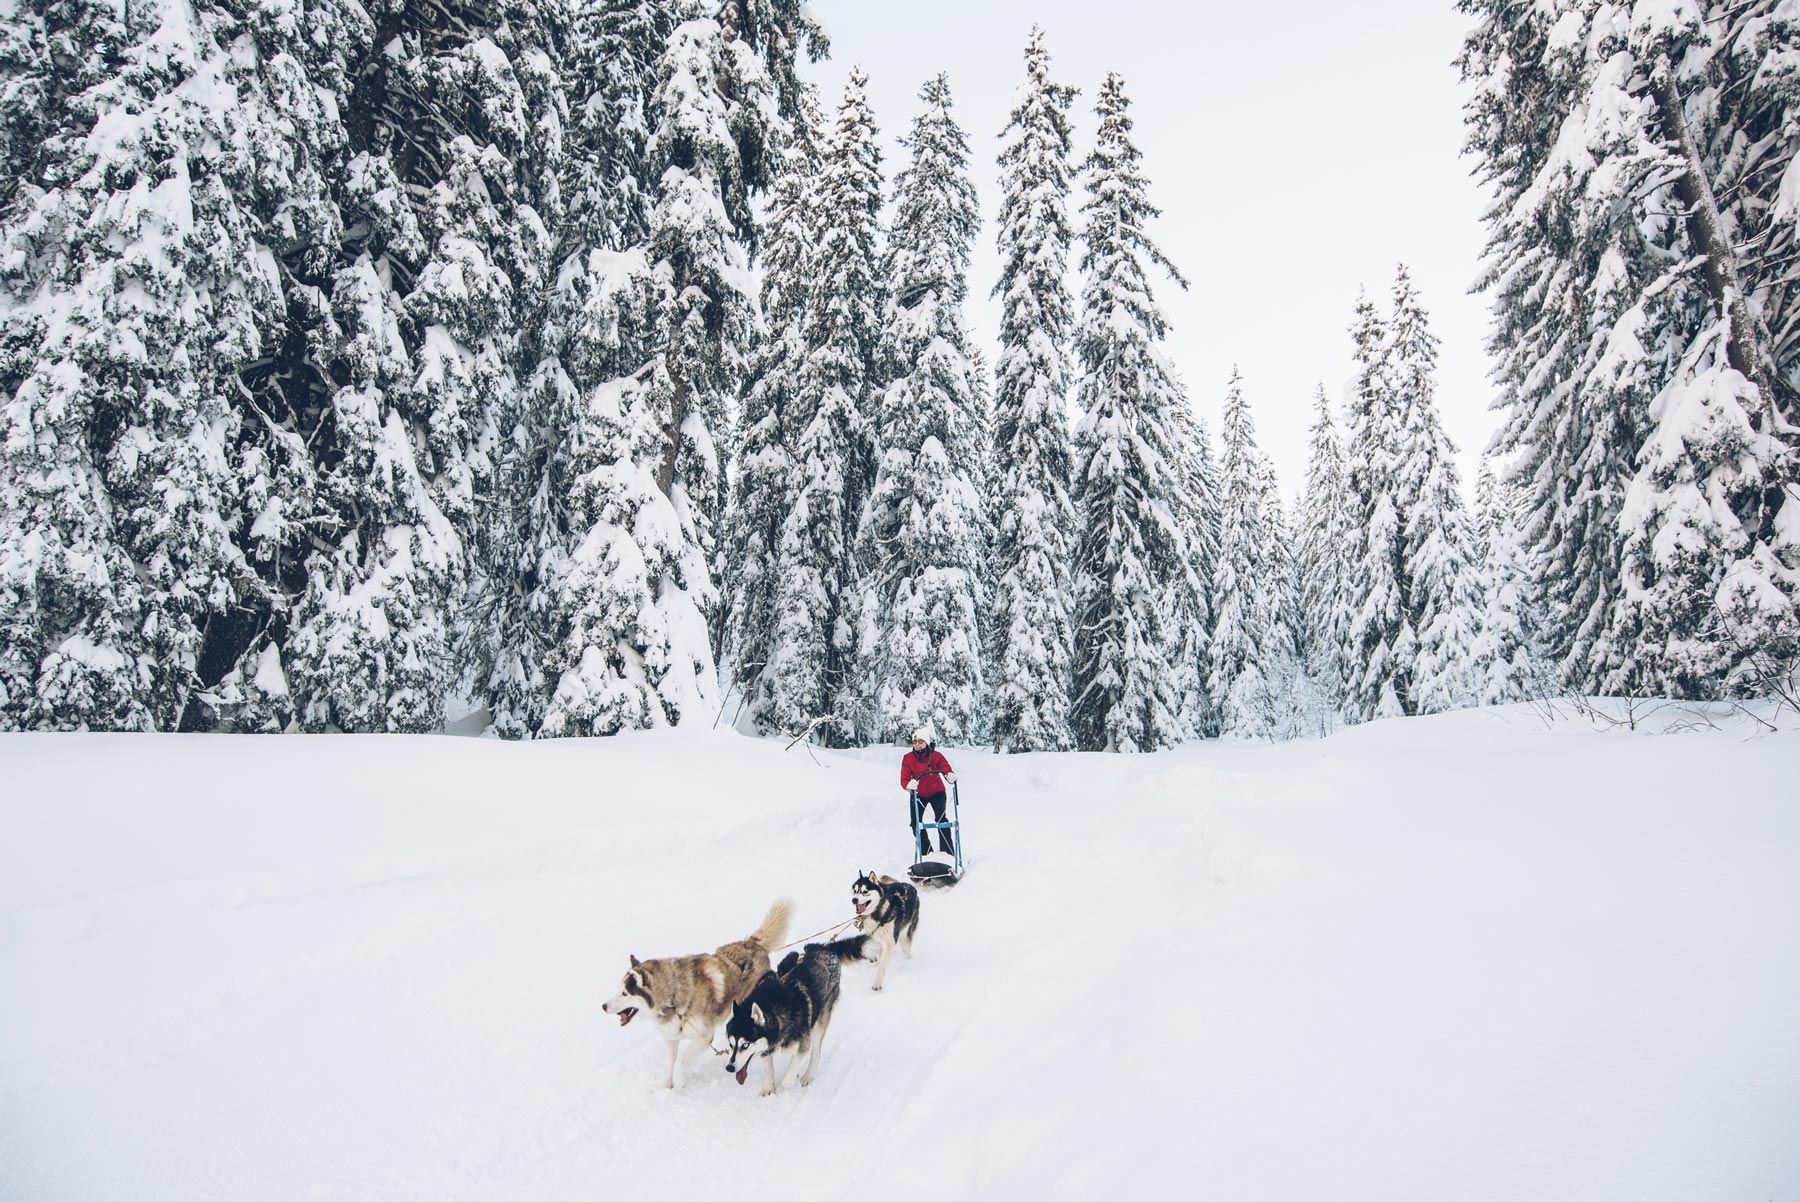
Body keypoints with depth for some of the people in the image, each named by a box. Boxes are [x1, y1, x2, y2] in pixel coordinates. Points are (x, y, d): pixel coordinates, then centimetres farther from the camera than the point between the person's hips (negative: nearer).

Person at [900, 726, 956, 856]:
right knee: (915, 823, -1)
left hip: (937, 792, -2)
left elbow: (946, 768, -31)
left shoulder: (936, 756, -18)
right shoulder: (908, 758, -16)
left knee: (941, 819, -20)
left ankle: (948, 852, -13)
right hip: (918, 794, 2)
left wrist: (950, 775, -56)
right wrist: (908, 785, -47)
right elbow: (904, 778, -22)